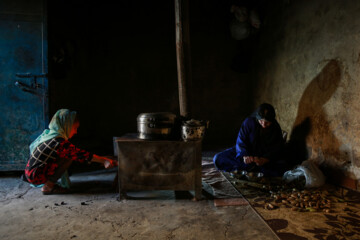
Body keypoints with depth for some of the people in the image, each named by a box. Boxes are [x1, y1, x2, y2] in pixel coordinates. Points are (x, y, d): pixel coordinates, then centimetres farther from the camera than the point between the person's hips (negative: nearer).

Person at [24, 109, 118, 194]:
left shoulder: (49, 133, 5)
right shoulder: (60, 143, -22)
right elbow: (81, 155, -17)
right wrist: (104, 160, -10)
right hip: (35, 176, -9)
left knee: (69, 154, 5)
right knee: (69, 157, -14)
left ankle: (49, 184, 6)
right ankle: (48, 187, -7)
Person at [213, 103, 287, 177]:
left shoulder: (276, 129, -12)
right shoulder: (249, 122, -16)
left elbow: (276, 150, -16)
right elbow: (241, 142, -17)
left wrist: (263, 160, -36)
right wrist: (245, 156, -36)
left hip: (266, 158, 0)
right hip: (247, 152, 0)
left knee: (282, 167, -32)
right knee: (218, 158, -20)